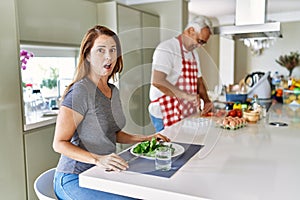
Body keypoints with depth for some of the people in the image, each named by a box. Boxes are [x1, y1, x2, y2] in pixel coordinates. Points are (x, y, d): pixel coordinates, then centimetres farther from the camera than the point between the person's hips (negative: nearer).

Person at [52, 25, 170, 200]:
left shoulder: (113, 91, 9)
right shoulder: (80, 91, -16)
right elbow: (59, 143, -16)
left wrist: (145, 139, 7)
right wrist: (98, 159, -29)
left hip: (103, 174, 7)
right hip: (75, 179, -7)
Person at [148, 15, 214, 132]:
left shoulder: (194, 53, 16)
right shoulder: (167, 49, -13)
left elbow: (198, 80, 23)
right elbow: (157, 81, -26)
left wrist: (206, 100, 6)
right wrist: (186, 95, -29)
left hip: (188, 114, 8)